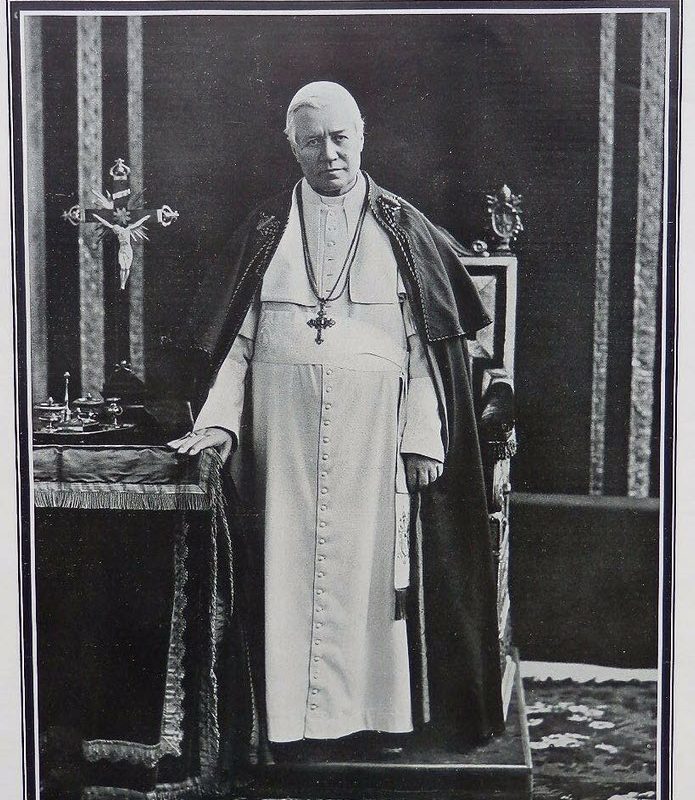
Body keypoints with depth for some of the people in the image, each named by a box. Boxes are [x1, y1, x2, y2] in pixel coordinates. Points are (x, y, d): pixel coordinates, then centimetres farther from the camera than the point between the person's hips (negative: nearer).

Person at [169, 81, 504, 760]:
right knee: (291, 565, 3)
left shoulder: (405, 231, 6)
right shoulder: (265, 231, 9)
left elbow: (425, 344, 1)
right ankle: (296, 707, 15)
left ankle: (372, 703, 17)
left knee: (371, 564, 4)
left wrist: (424, 438, -6)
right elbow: (239, 338, 7)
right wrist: (218, 422, -5)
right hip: (286, 435, 1)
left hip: (374, 436, -1)